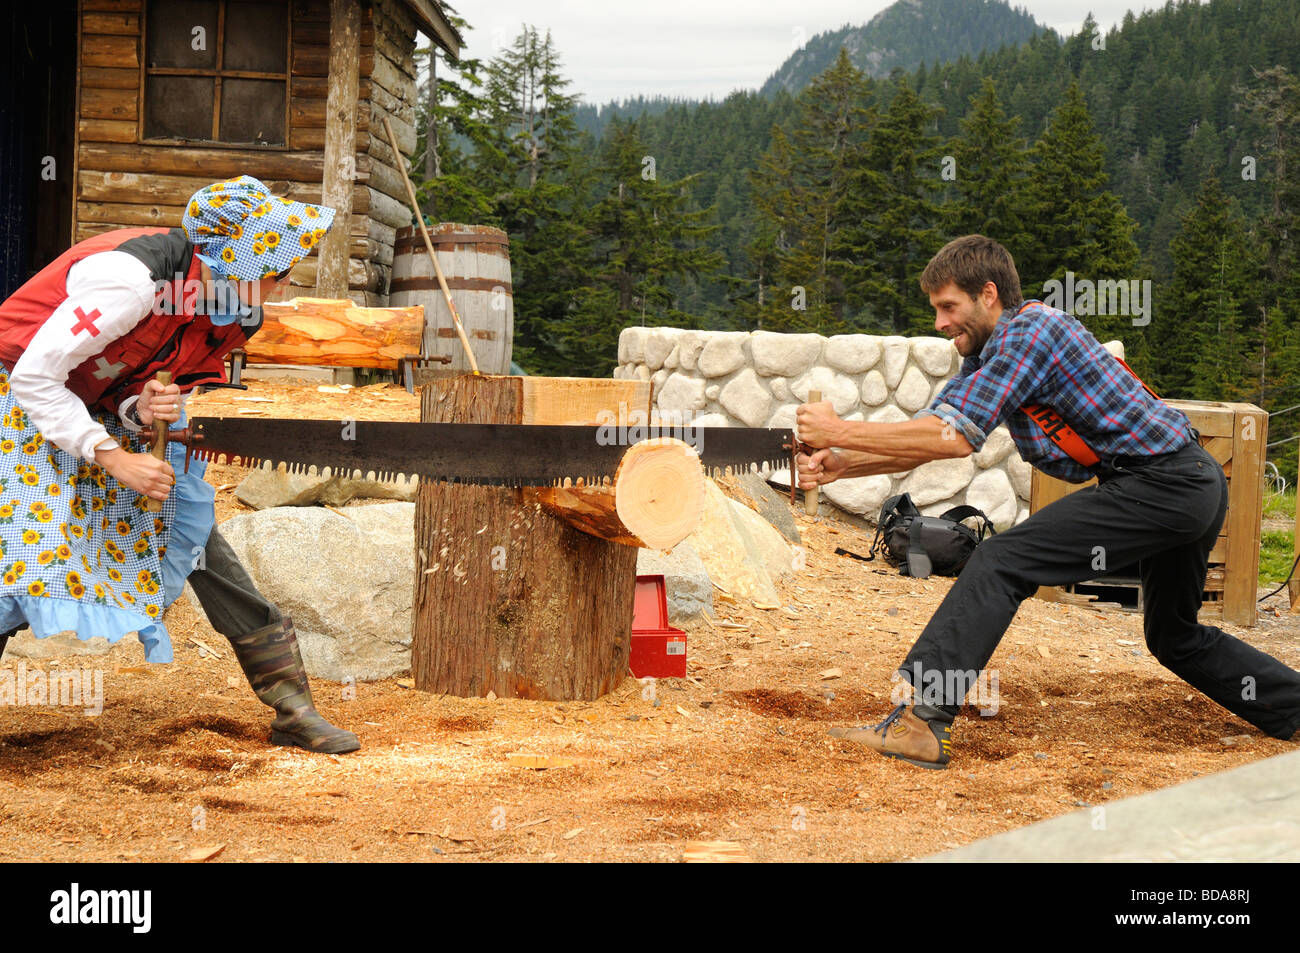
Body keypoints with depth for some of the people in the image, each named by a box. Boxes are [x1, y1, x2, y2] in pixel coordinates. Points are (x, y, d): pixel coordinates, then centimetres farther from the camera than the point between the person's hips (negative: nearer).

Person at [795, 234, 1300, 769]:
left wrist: (840, 432, -18)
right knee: (1174, 638, 26)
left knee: (1003, 561, -18)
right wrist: (838, 464, -5)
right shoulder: (987, 353, 14)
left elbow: (956, 438, -23)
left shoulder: (1031, 331, -15)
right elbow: (925, 432, 10)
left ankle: (920, 721, -26)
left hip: (1160, 481, -11)